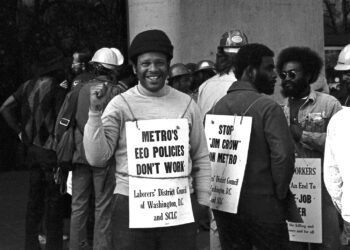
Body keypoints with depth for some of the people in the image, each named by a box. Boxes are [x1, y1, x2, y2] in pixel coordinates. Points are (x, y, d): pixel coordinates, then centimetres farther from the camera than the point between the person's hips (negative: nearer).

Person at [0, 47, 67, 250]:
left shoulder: (29, 86, 7)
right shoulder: (57, 88, -14)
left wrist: (20, 131, 9)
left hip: (33, 149, 7)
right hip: (51, 152, -7)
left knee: (35, 200, 15)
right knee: (54, 202, 1)